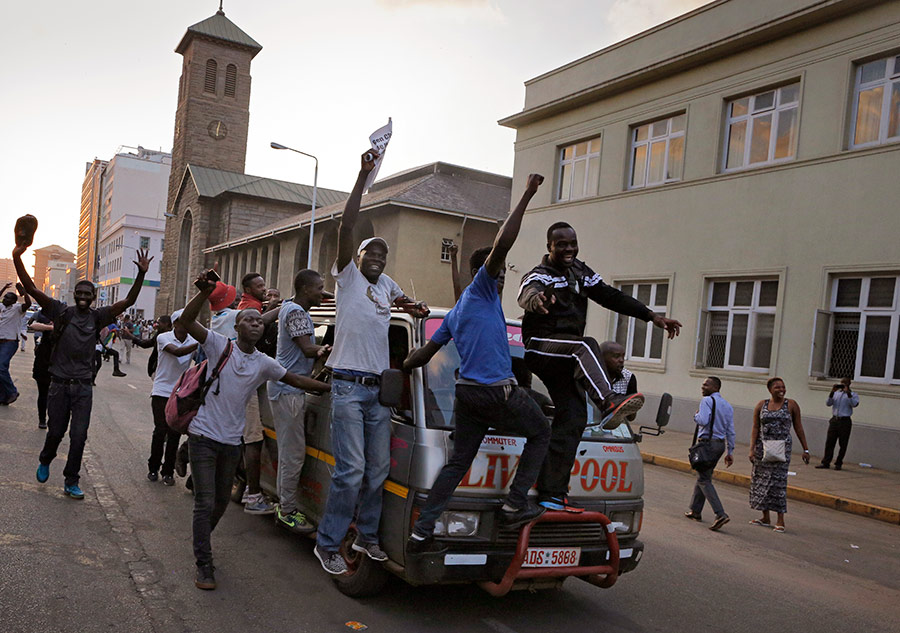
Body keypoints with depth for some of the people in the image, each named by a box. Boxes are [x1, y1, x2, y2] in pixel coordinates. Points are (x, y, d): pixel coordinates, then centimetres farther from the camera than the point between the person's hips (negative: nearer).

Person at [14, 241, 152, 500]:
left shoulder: (98, 317, 1)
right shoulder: (61, 312, -1)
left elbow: (128, 301, -9)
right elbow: (31, 289, -8)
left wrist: (141, 274, -22)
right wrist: (17, 259, -19)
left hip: (83, 386, 0)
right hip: (59, 384, 0)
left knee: (78, 436, 0)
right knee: (56, 431, 11)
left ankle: (71, 482, 13)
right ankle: (45, 462, 42)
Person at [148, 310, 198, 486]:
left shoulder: (194, 341, 0)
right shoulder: (163, 338, -10)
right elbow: (177, 352, -28)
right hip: (161, 392, -2)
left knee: (175, 433, 3)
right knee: (160, 430, -3)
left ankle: (168, 471, 15)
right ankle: (153, 468, 17)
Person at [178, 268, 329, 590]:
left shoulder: (264, 364, 4)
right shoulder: (220, 345, -7)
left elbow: (296, 380, 14)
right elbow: (186, 321, -18)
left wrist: (332, 387, 9)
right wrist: (205, 293, -33)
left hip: (232, 442, 5)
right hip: (204, 436, -5)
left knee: (221, 502, 18)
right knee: (206, 502, -6)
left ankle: (201, 543, 43)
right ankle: (204, 566, 3)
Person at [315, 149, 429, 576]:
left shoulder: (386, 284, 19)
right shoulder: (347, 276, 3)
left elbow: (402, 299, 40)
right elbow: (346, 227, -9)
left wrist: (411, 305, 14)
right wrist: (363, 175, -13)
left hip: (381, 389, 6)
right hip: (349, 386, -6)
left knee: (378, 468, 9)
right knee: (351, 469, -10)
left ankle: (367, 536, 23)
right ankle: (327, 544, 2)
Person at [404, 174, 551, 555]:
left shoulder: (455, 312, 23)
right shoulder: (481, 290, -1)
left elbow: (424, 353, 23)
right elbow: (501, 245, -16)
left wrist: (400, 368, 40)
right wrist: (526, 197, -13)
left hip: (466, 393, 8)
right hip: (498, 391, -8)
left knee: (458, 462, 10)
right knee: (540, 433, 12)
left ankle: (421, 533, 9)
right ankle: (515, 505, 8)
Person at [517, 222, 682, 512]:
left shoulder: (580, 271, 17)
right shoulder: (539, 276, -6)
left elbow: (610, 296, 18)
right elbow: (527, 294, -30)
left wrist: (653, 316, 11)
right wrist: (536, 300, -56)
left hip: (564, 360, 7)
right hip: (540, 348, -7)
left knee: (572, 419, -3)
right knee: (586, 346, -35)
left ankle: (551, 493, -1)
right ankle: (608, 403, -60)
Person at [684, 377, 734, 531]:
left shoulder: (707, 401, -10)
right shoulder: (728, 405, 14)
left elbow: (703, 420, -24)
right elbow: (731, 431, 13)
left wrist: (696, 415, -2)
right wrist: (730, 452, 14)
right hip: (720, 443, 8)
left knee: (704, 479, -6)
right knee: (703, 476, 19)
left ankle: (720, 514, -18)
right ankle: (695, 510, 26)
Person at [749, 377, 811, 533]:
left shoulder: (791, 405, 1)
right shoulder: (761, 405, 4)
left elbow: (798, 428, 5)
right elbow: (755, 428, 3)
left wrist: (805, 449, 4)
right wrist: (752, 449, -5)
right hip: (762, 448, 3)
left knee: (778, 481, -7)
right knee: (761, 480, 6)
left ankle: (780, 520, -1)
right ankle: (766, 518, 17)